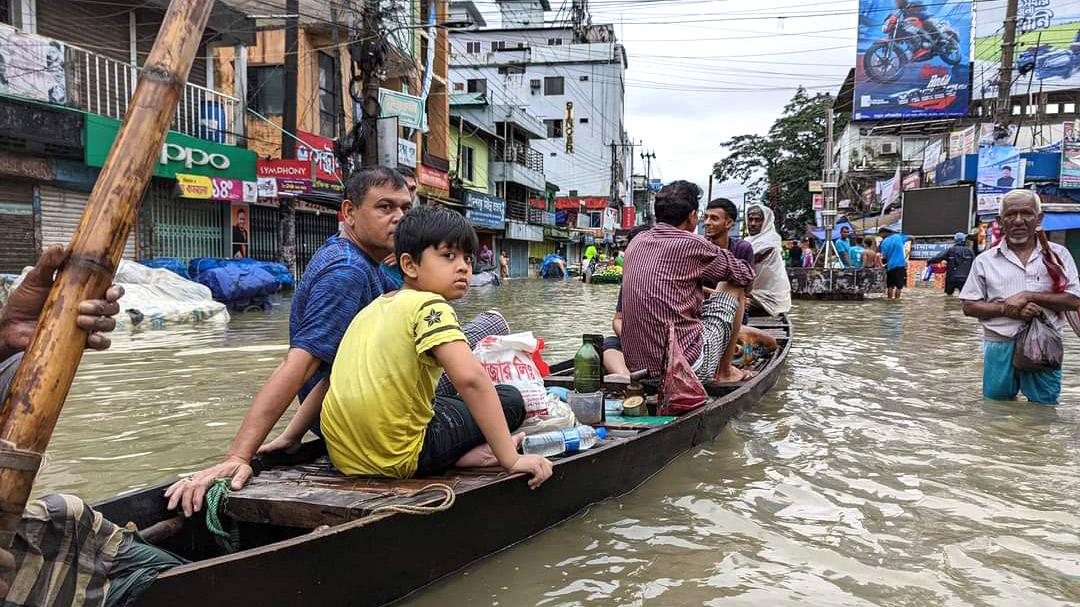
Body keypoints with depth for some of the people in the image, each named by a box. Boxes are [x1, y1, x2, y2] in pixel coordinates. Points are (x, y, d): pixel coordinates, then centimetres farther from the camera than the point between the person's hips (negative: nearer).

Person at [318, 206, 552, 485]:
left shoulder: (374, 307, 14)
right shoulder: (429, 306, -12)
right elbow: (470, 378, -27)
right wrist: (511, 459, -24)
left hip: (345, 457, 8)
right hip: (398, 459, -8)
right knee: (510, 399, 8)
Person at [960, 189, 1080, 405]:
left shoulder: (1057, 255, 5)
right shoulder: (985, 260, 5)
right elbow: (969, 307, 3)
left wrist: (1029, 296, -14)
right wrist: (1006, 309, -13)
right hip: (1000, 347, 1)